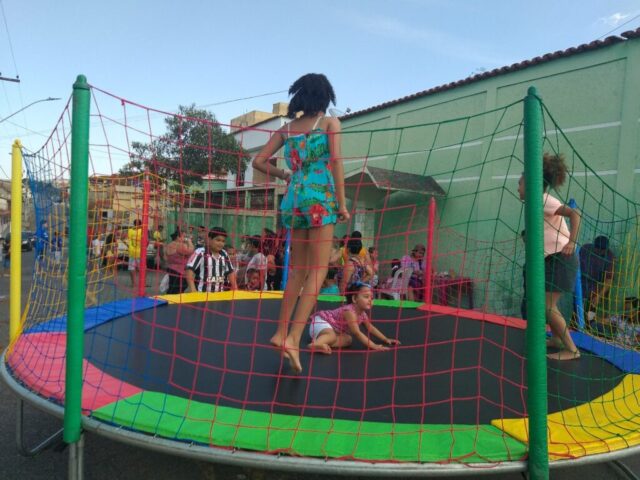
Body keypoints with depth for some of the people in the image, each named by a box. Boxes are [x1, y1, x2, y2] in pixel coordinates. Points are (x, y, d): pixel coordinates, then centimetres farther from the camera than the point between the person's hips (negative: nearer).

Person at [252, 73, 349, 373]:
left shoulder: (287, 128, 16)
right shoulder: (329, 122, 5)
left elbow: (259, 161, 12)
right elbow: (336, 162, -7)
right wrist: (342, 203, -6)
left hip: (294, 198, 5)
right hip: (320, 196, -5)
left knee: (298, 269, 13)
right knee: (318, 270, -4)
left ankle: (282, 332, 14)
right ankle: (293, 337, -14)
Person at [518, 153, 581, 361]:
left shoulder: (543, 199, -14)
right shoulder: (540, 203, 14)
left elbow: (574, 213, -26)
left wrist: (572, 242, -35)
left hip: (560, 258, -9)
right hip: (553, 259, 9)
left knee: (548, 306, -7)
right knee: (546, 302, 17)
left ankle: (572, 350, 3)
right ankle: (556, 339, 32)